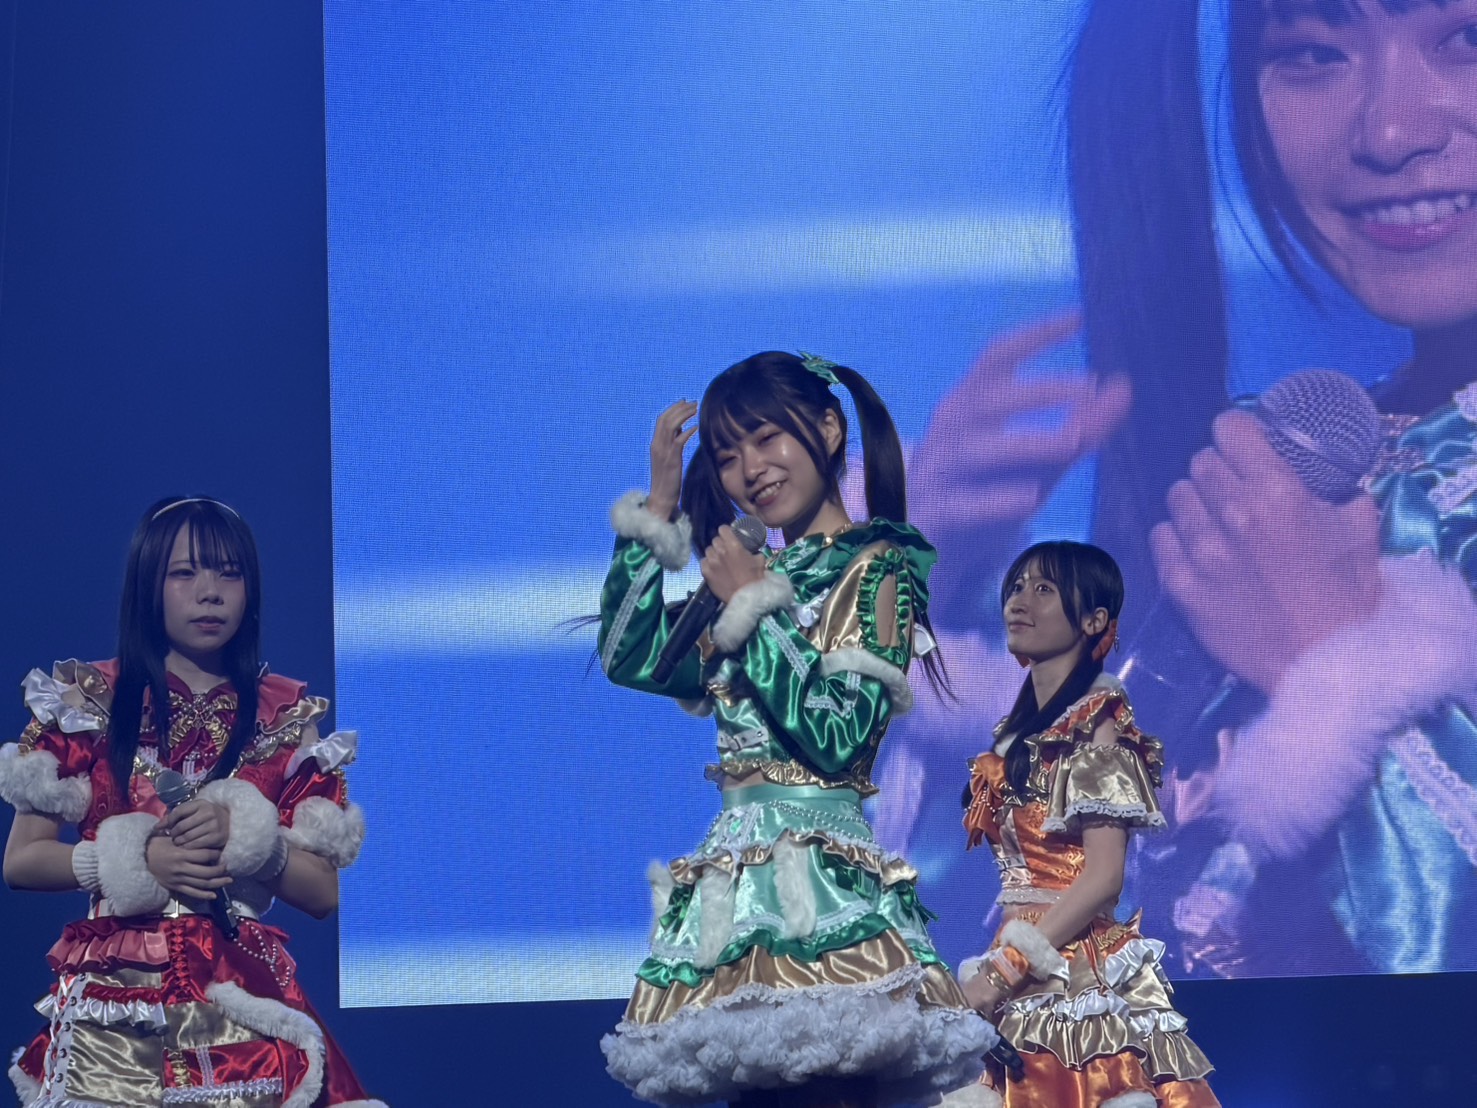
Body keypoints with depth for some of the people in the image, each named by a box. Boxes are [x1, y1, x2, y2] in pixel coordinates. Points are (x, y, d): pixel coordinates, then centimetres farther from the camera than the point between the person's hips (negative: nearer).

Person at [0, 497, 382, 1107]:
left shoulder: (286, 716, 5)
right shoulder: (88, 700, 2)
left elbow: (323, 892, 2)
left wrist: (247, 839, -15)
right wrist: (138, 858, -14)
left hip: (244, 1000, 1)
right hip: (113, 1000, -1)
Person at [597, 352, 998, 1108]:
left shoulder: (878, 569, -3)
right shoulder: (758, 577, 17)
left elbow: (838, 737, -13)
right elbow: (630, 659, 10)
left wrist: (753, 608, -9)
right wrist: (657, 509, 9)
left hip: (826, 882, -7)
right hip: (739, 884, 7)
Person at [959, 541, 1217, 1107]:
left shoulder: (1094, 725, -9)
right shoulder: (1019, 731, 14)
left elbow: (1102, 877, -16)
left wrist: (1003, 971, -17)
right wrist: (1001, 967, 6)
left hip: (1079, 974, -7)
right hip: (1027, 975, 7)